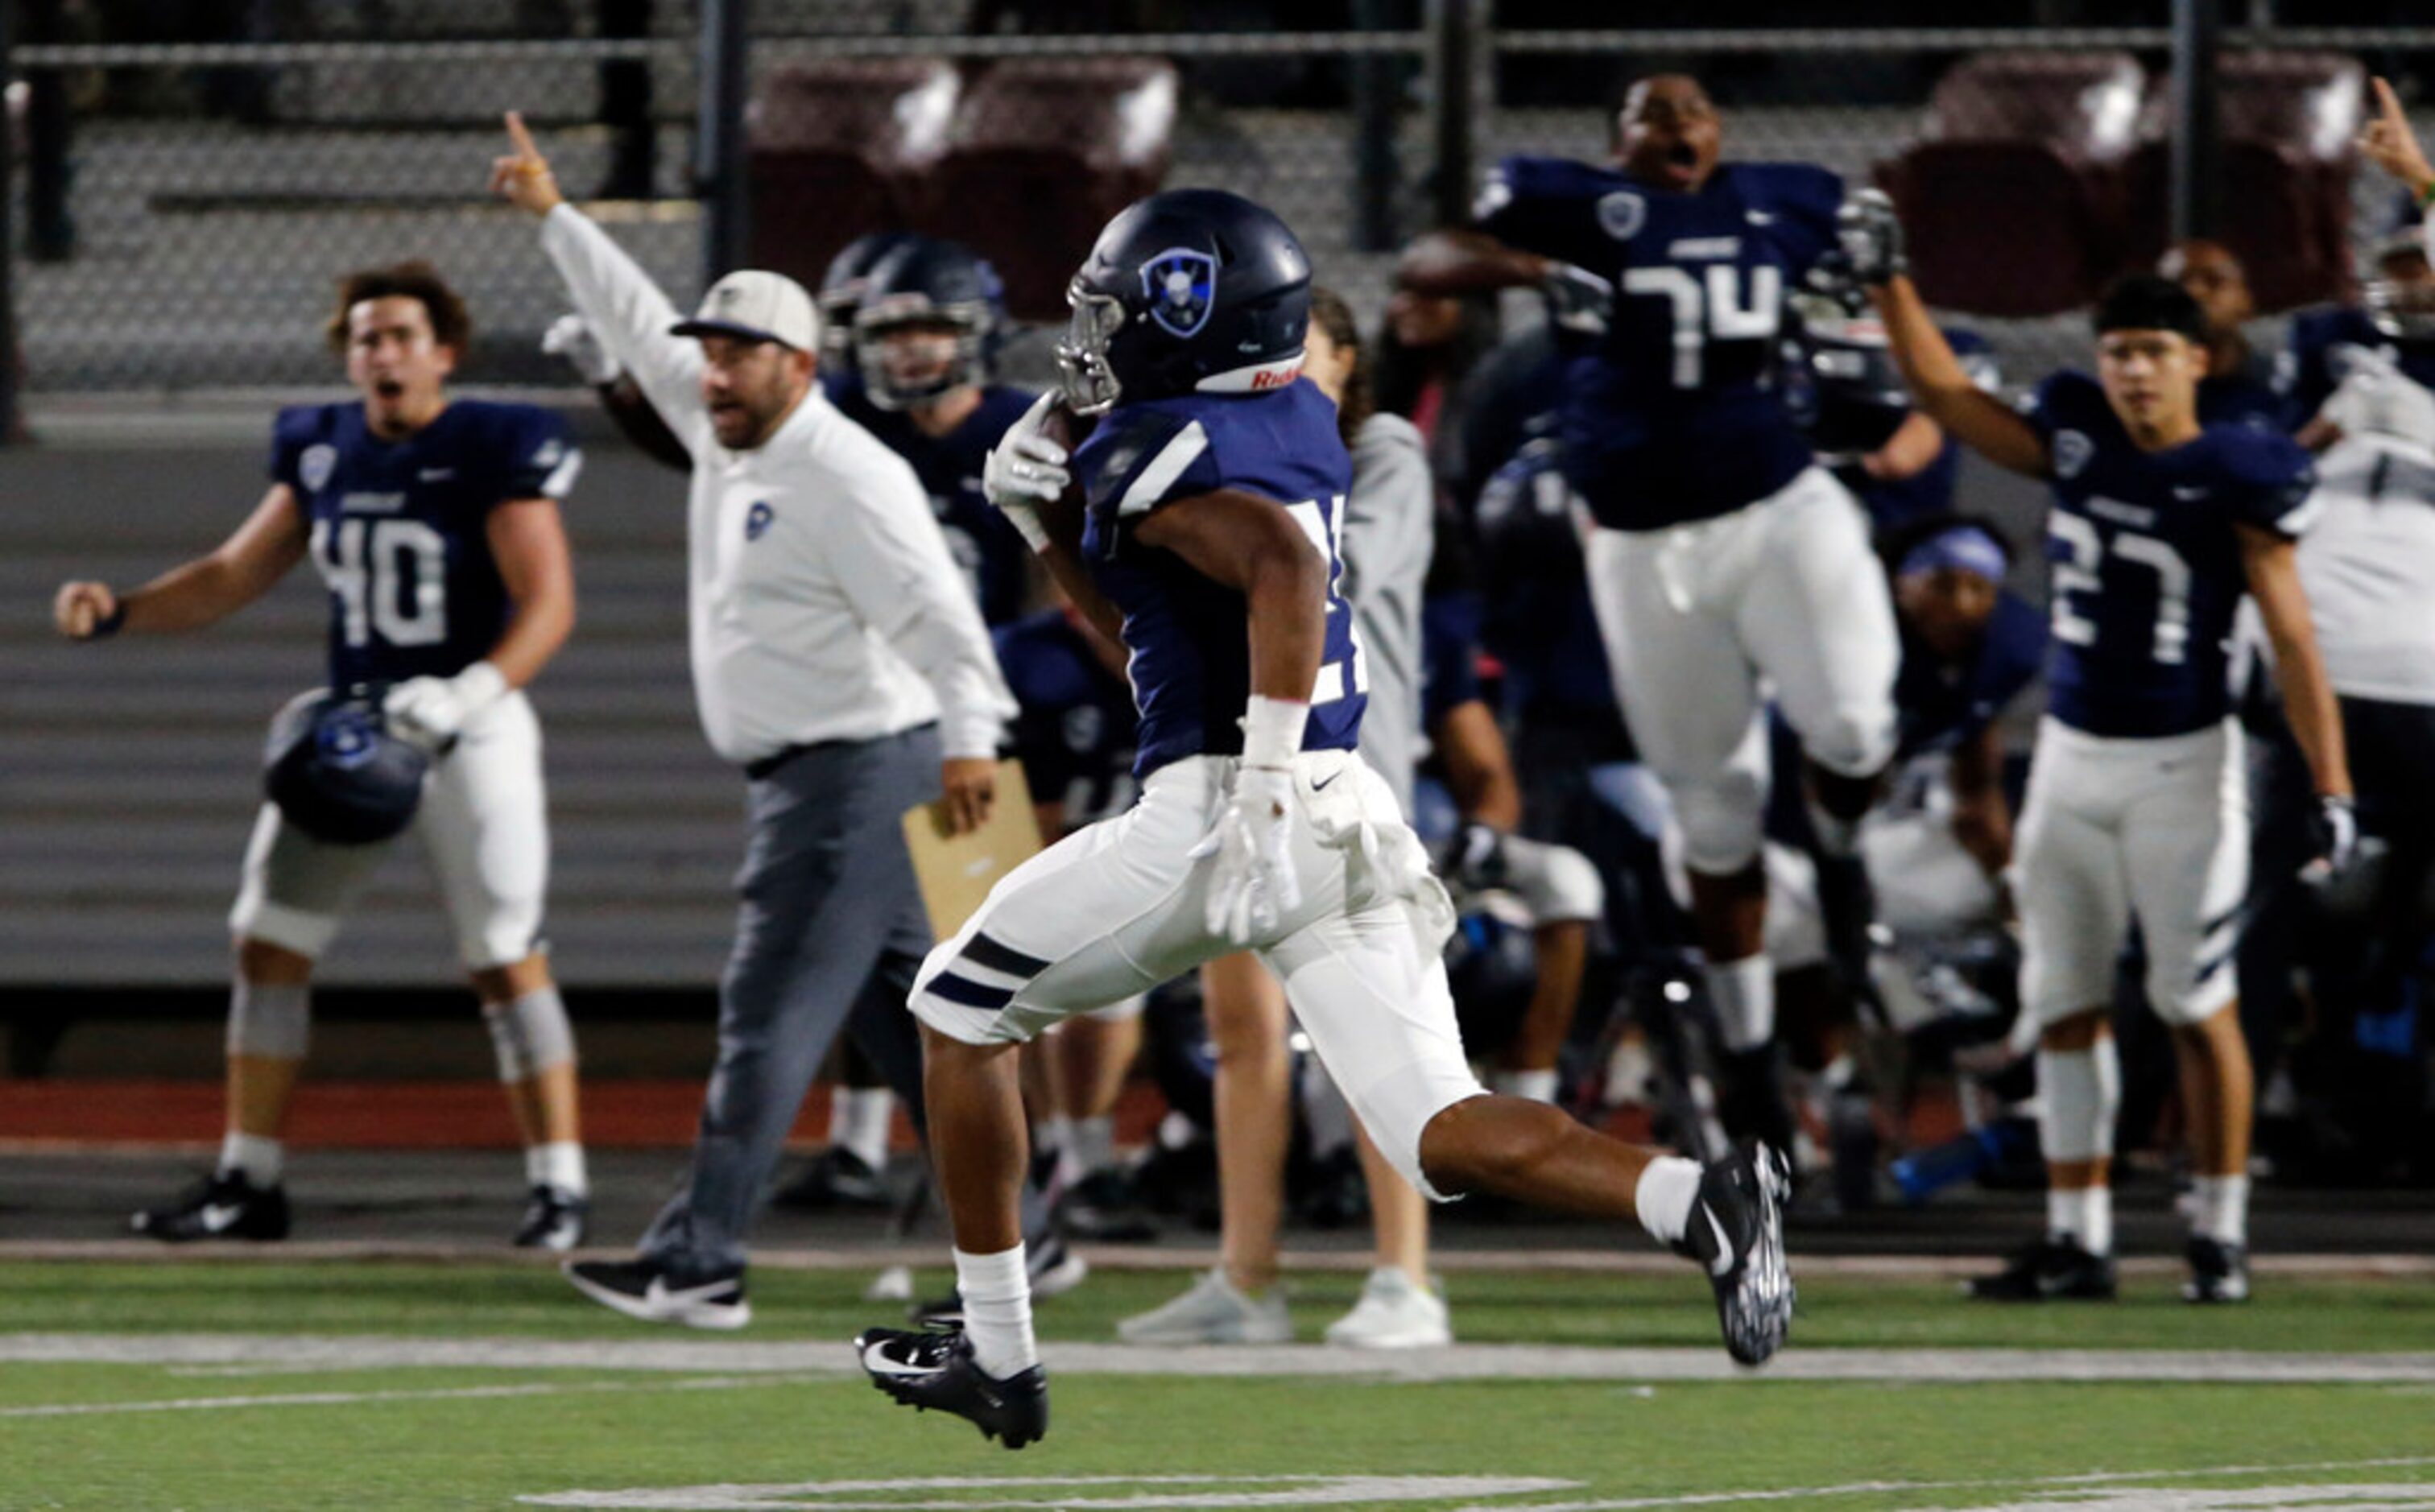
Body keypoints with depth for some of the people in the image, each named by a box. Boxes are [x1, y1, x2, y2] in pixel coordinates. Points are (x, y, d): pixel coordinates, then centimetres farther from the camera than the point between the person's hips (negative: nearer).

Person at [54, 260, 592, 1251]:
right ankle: (248, 1182, 13)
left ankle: (559, 1186, 1)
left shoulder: (494, 453, -11)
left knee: (508, 963, -6)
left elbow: (548, 604, -16)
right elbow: (236, 576, 14)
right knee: (268, 945, 5)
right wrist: (118, 612, -1)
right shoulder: (324, 453, 7)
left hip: (471, 731, -6)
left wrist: (470, 695, -31)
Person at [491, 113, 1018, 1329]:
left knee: (771, 1018, -10)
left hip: (860, 765, -10)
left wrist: (968, 736, -38)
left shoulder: (846, 475, -16)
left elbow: (932, 606, -26)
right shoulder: (725, 438, 12)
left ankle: (698, 1263, -12)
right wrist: (553, 216, 29)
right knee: (909, 1015, 12)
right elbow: (640, 328, 26)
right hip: (801, 776, 10)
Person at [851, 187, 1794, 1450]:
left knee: (962, 1010, 15)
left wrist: (1262, 798, -31)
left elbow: (1284, 566, -30)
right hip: (1353, 822, 7)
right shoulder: (1293, 421, 18)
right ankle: (1697, 1198, -28)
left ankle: (995, 1356, 18)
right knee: (1445, 1141, 0)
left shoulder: (1161, 452, -9)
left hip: (1215, 813, -7)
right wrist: (1045, 518, 16)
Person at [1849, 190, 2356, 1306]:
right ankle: (2077, 1242, 12)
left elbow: (2293, 642, -13)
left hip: (2182, 764, -5)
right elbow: (1946, 399, 13)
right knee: (2063, 1004, 6)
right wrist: (1888, 281, 8)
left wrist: (2331, 788, -18)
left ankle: (2221, 1234, 8)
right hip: (2072, 756, 5)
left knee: (2197, 1005, -2)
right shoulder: (2077, 442, 2)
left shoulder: (2236, 482, -12)